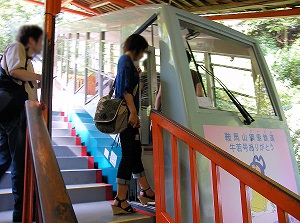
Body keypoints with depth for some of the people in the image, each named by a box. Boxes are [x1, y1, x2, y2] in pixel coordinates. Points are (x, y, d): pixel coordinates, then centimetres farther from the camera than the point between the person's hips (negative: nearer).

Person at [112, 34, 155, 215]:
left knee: (135, 152, 15)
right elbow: (126, 89, -19)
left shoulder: (126, 60, 22)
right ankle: (120, 201, 1)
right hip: (127, 114, -10)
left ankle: (146, 191, 28)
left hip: (127, 114, 10)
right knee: (129, 155, -7)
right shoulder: (127, 61, -8)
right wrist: (133, 113, -21)